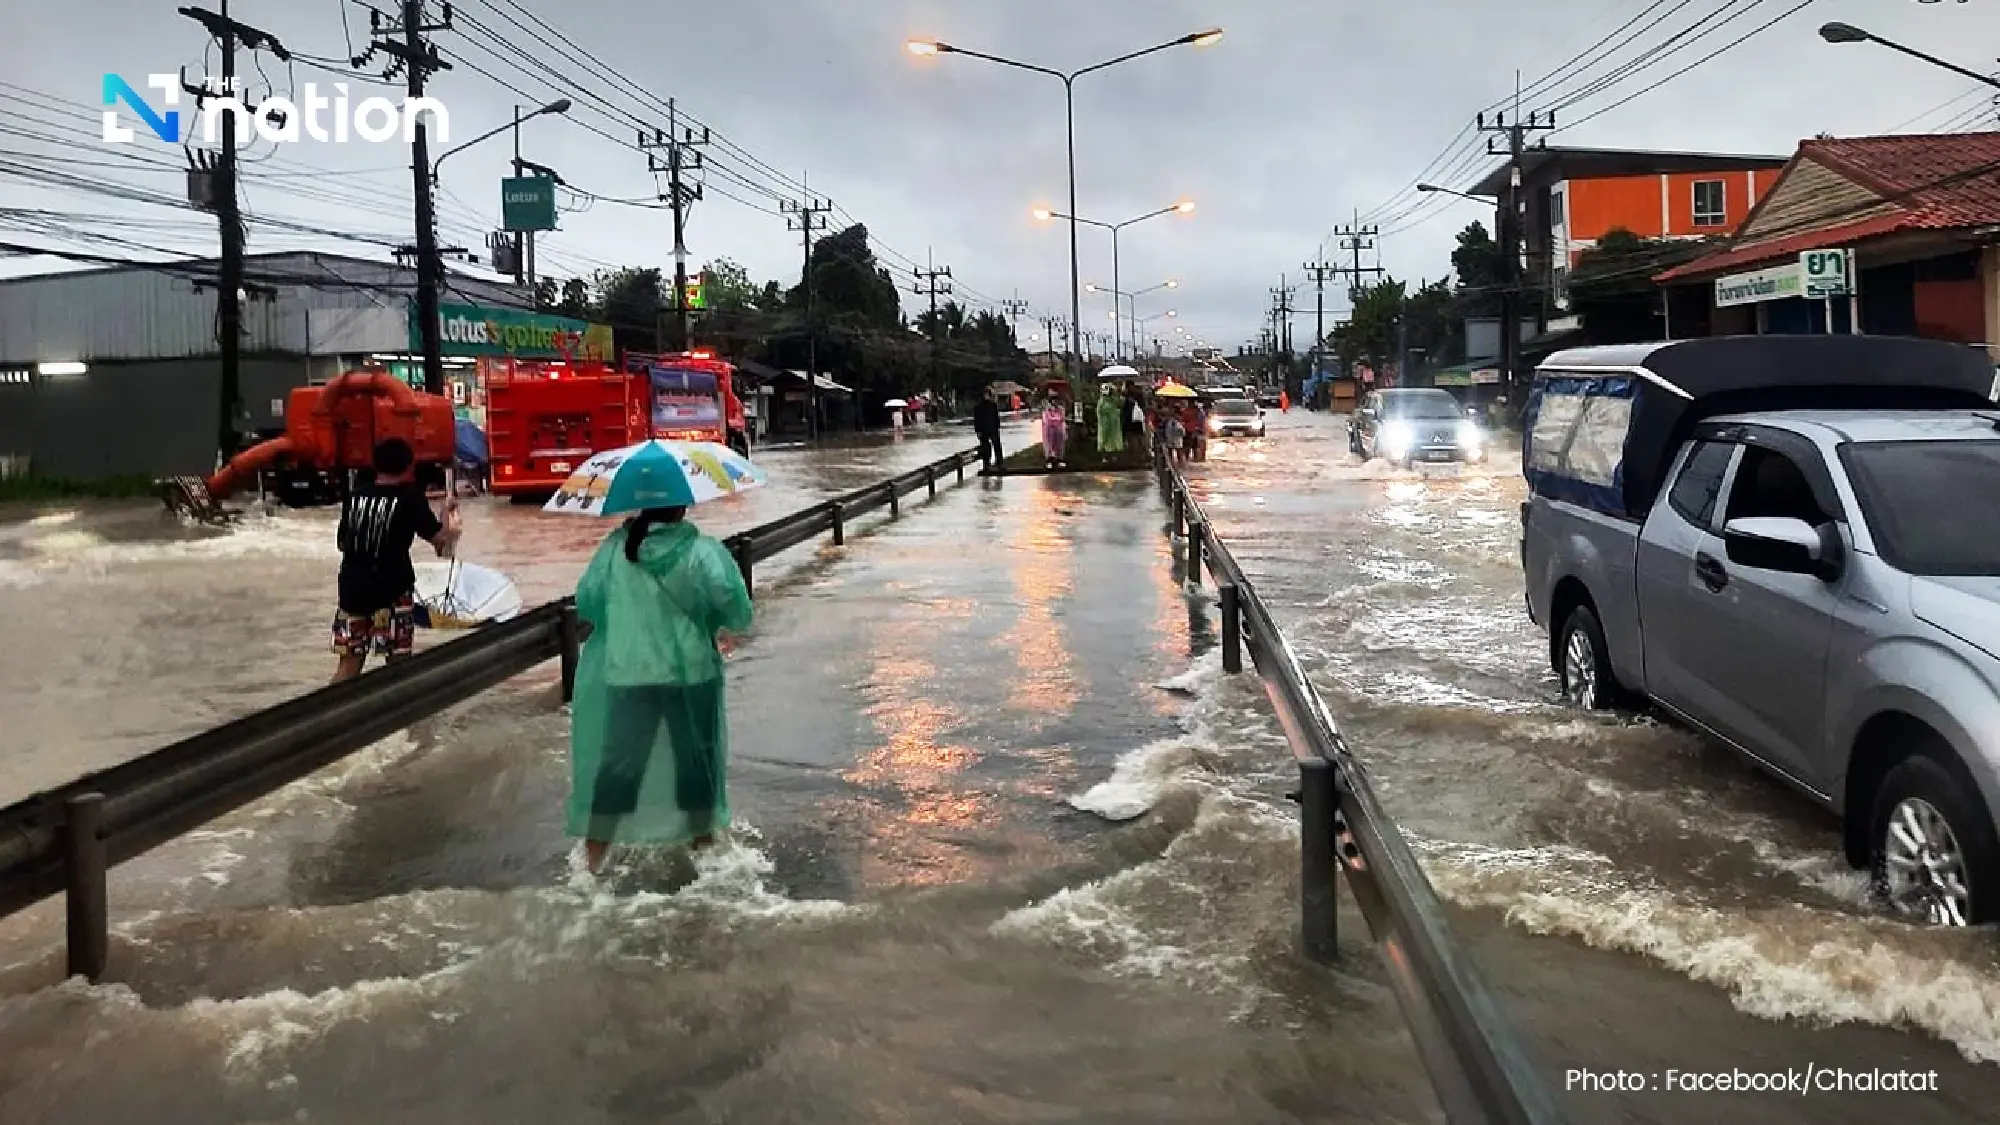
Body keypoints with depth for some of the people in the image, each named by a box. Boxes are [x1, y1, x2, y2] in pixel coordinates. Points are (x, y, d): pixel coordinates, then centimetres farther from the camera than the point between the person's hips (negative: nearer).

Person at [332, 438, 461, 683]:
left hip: (352, 586, 5)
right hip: (391, 588, -4)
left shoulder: (355, 494, 9)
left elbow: (342, 542, 17)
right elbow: (440, 538, -5)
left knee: (349, 662, 10)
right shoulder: (410, 497, -5)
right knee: (397, 661, 4)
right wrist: (448, 511, 12)